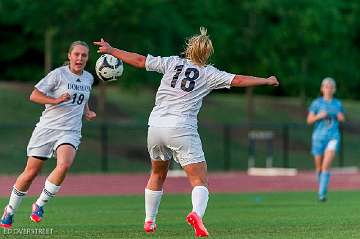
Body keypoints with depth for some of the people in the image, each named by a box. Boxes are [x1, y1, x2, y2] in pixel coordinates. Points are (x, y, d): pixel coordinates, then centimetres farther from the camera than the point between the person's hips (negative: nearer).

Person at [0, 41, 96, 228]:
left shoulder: (88, 79, 11)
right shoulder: (58, 74, -6)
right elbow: (34, 95, -9)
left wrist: (87, 111, 15)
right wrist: (56, 100, -21)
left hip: (70, 132, 3)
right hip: (47, 128, -3)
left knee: (64, 165, -27)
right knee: (31, 172, 2)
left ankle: (40, 204, -9)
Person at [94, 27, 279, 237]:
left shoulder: (172, 63, 9)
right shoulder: (209, 73, 3)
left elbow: (140, 61, 9)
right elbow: (238, 80, 1)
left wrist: (111, 51, 21)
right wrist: (266, 81, 14)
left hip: (156, 125, 4)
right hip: (182, 129, -4)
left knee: (158, 174, 26)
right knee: (200, 181, -4)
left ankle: (149, 221, 31)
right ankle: (197, 213, -33)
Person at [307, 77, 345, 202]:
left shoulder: (338, 104, 6)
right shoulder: (317, 103, 1)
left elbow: (342, 119, 17)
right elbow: (309, 120, 0)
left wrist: (341, 118, -6)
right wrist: (319, 116, -17)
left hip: (333, 137, -1)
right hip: (319, 137, 1)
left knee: (326, 165, -18)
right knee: (319, 167, 8)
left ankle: (322, 193, -20)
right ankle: (321, 186, 36)